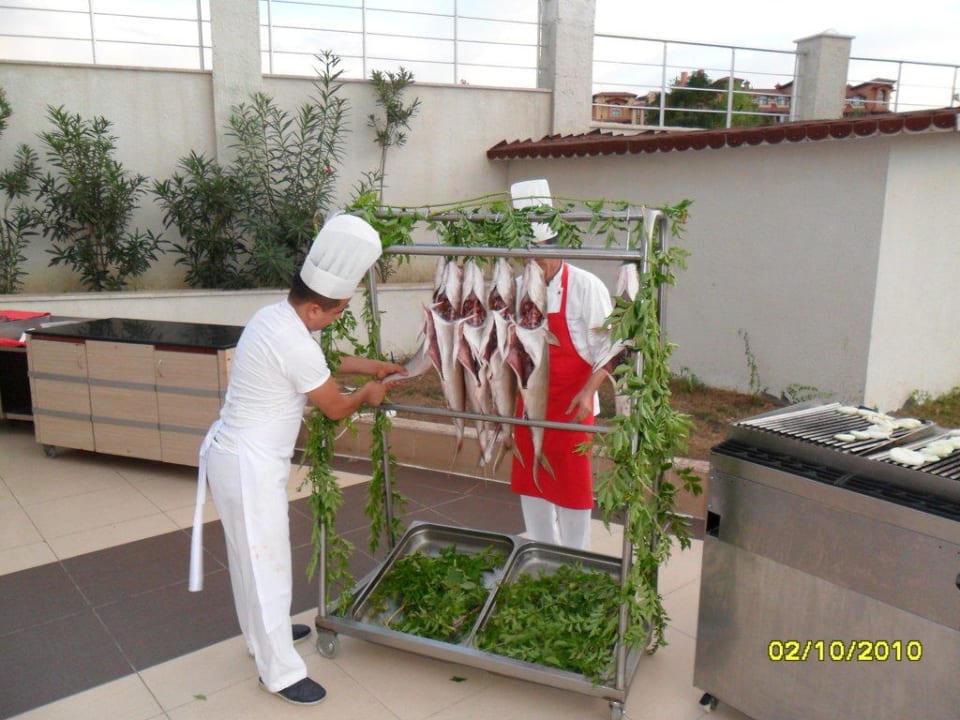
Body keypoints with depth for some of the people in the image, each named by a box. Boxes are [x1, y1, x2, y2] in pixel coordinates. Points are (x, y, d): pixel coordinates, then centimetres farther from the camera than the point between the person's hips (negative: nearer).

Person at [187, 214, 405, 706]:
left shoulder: (272, 316, 2)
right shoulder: (295, 346, -26)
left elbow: (319, 362, 21)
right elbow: (336, 409, -12)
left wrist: (371, 365, 21)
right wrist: (368, 394, 8)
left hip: (235, 453, 10)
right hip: (248, 465, -10)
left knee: (253, 556, 25)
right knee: (266, 564, 4)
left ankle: (263, 633, 45)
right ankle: (280, 671, 20)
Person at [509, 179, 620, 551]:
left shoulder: (585, 288, -13)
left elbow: (608, 348, -11)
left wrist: (588, 392, -22)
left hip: (571, 407, -5)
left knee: (572, 487, 6)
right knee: (530, 483, 14)